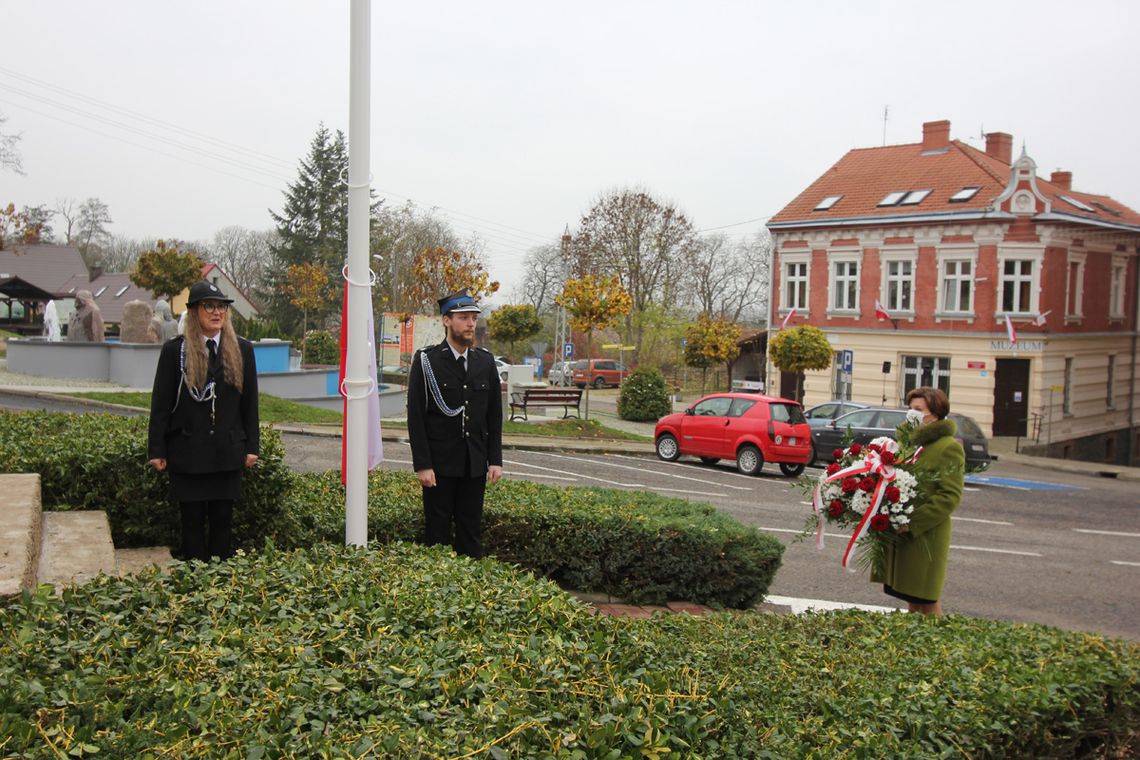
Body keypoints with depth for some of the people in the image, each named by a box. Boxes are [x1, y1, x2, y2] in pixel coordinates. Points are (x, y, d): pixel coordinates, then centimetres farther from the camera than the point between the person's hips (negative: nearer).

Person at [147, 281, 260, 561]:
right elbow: (161, 403, 0)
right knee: (192, 521, 5)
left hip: (227, 452, 2)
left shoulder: (242, 350, 5)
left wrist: (252, 446, 5)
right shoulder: (174, 350, -1)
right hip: (187, 453, -2)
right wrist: (157, 450, -3)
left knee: (223, 520, 8)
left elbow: (250, 401, 8)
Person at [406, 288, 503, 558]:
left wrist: (495, 460, 4)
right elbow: (416, 417, -8)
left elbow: (495, 415, 9)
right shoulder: (426, 361, -6)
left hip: (475, 464, 4)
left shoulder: (486, 361, 6)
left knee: (471, 531, 9)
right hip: (439, 464, -4)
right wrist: (422, 465, -13)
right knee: (437, 531, 5)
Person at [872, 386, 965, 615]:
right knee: (911, 598, 14)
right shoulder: (909, 440, 15)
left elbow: (950, 496, -15)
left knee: (927, 603, 1)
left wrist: (912, 523, -21)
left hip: (926, 536, -7)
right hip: (900, 534, 7)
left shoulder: (949, 447, -8)